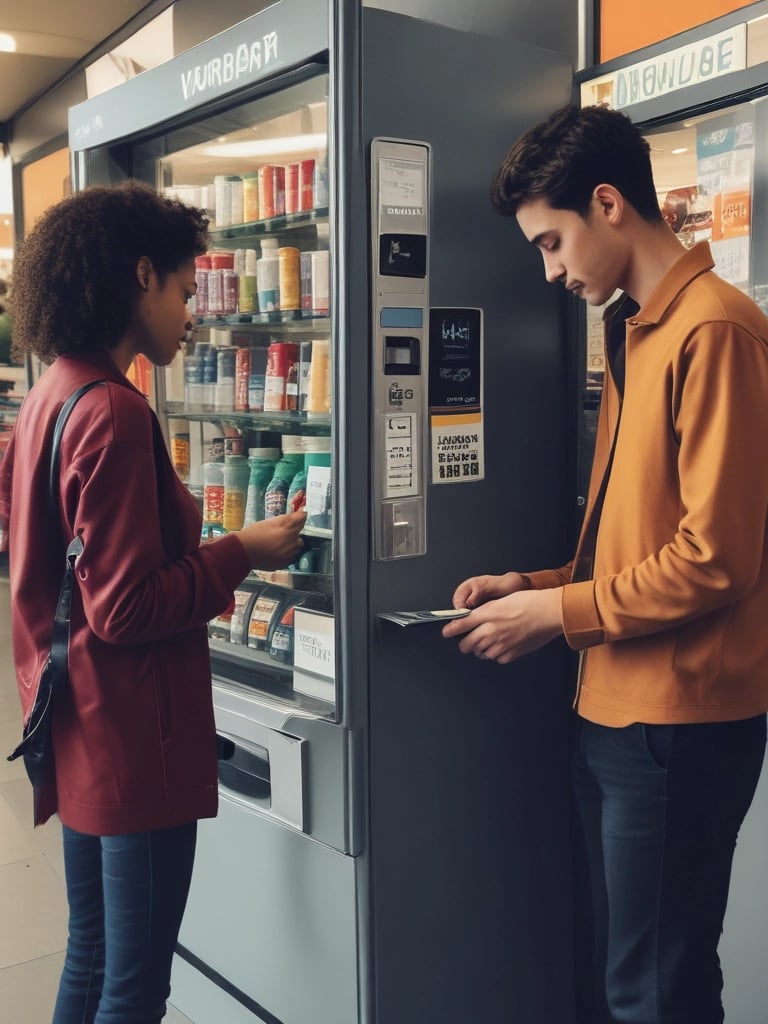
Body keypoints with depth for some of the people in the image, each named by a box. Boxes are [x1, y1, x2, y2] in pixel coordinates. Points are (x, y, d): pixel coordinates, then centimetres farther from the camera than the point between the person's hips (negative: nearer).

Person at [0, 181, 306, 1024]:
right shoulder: (112, 413, -20)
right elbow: (127, 608, -21)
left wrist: (210, 549, 13)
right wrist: (242, 553, -11)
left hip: (78, 731, 9)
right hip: (132, 739, -9)